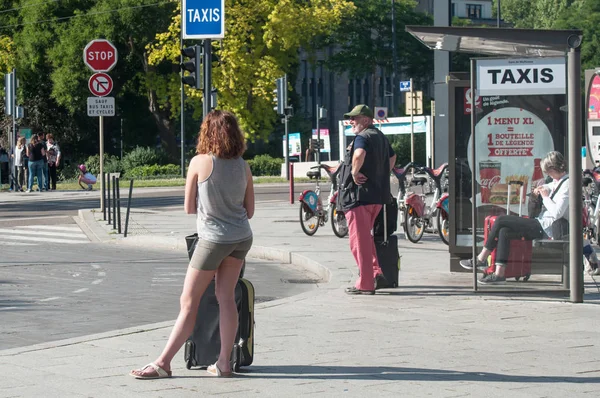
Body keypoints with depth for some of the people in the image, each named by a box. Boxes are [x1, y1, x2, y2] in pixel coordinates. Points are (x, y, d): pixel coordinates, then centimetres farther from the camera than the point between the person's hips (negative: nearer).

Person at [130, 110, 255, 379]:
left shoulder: (200, 162, -10)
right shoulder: (242, 166, 2)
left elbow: (189, 208, -3)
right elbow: (249, 210, 9)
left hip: (214, 238, -5)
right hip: (242, 238, 5)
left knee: (188, 302, -1)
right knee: (226, 297, 10)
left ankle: (163, 363, 1)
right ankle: (224, 363, 9)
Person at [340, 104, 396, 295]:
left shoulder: (362, 138, -13)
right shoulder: (381, 137, 18)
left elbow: (360, 154, -35)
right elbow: (392, 157, 34)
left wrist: (355, 172, -21)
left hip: (361, 194, -9)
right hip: (379, 194, 9)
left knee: (359, 239, -4)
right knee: (365, 235, 23)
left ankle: (365, 284, -3)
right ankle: (375, 271, 14)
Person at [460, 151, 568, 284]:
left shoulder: (566, 184, -14)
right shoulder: (558, 181, 17)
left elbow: (557, 212, -25)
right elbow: (550, 186, 44)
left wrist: (545, 197, -12)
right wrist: (542, 189, 20)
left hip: (546, 227, -10)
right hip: (542, 224, 10)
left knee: (501, 221, -12)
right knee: (504, 231, -5)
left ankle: (481, 259, -4)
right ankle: (499, 273, -7)